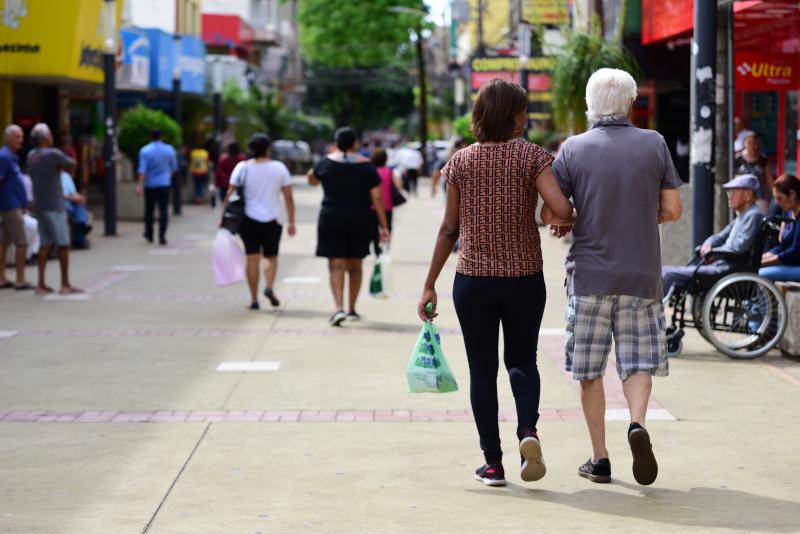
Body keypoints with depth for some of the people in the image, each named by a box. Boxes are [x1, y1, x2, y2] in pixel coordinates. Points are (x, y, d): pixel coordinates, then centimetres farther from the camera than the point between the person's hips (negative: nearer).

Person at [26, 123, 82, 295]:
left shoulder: (31, 156, 9)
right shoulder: (53, 154, -14)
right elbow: (72, 164, -2)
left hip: (39, 205, 7)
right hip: (54, 206, -7)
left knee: (45, 244, 8)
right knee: (63, 244, -1)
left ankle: (41, 284, 5)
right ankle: (65, 284, 1)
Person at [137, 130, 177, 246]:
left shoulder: (145, 150, -5)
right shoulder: (169, 149, 1)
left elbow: (142, 169, -14)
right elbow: (174, 167, 11)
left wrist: (140, 185, -19)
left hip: (150, 185, 0)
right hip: (164, 184, 0)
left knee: (149, 210, 14)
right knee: (163, 211, -3)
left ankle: (149, 236, 25)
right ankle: (162, 237, -15)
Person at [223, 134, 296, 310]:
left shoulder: (242, 167, -1)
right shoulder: (279, 168, 0)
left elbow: (230, 194, -5)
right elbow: (288, 198, 0)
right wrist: (291, 222, 5)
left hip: (249, 219, 0)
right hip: (273, 219, 0)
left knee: (252, 258, 2)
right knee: (271, 256, 14)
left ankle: (254, 299, 1)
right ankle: (270, 287, -11)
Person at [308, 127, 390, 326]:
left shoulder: (326, 163, -3)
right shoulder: (366, 166, -3)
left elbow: (311, 180, 18)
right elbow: (377, 199, -4)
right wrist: (384, 226, 0)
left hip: (332, 218, -1)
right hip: (360, 220, 1)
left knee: (336, 266, -2)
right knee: (355, 266, 14)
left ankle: (339, 308, -18)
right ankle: (352, 310, 22)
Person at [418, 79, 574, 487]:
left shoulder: (460, 162, 0)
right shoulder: (532, 156, -6)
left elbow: (449, 229, 1)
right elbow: (561, 209, -19)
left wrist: (429, 285, 7)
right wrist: (568, 221, 6)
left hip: (473, 281, 1)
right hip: (524, 278, 0)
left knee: (482, 369, 9)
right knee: (522, 360, 16)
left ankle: (493, 462, 8)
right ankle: (528, 429, -10)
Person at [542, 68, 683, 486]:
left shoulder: (573, 149, -4)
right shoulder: (654, 144, 0)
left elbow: (549, 214, -4)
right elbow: (672, 210, 3)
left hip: (590, 273, -1)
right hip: (642, 273, 1)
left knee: (590, 370, 8)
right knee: (638, 362, 8)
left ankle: (599, 459, 10)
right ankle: (637, 423, -19)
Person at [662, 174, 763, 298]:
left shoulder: (754, 215, -11)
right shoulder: (742, 216, 21)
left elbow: (740, 246, -21)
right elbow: (720, 237, 26)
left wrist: (713, 252, -10)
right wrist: (707, 245, 2)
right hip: (721, 266, 10)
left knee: (669, 273, -14)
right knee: (668, 271, 8)